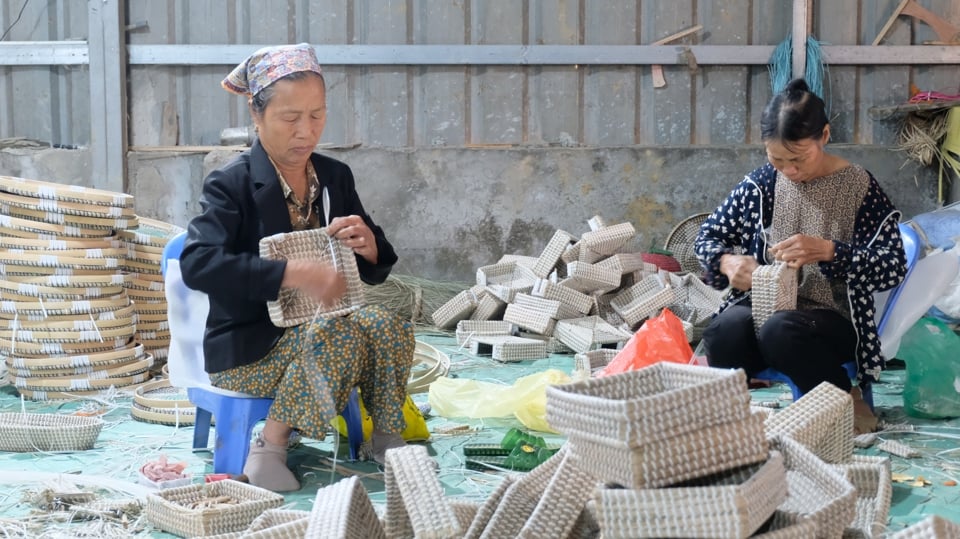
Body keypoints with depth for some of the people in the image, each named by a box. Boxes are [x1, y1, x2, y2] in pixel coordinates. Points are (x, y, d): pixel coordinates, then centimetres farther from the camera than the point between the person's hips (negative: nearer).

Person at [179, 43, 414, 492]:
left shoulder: (335, 177, 6)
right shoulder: (231, 184, -12)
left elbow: (376, 270, 10)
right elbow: (196, 263, -28)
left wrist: (369, 247, -15)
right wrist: (293, 274, -35)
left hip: (318, 328, 5)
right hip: (246, 347, -5)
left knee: (389, 325, -23)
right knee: (342, 335, -31)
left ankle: (386, 438, -3)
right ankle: (270, 448, -16)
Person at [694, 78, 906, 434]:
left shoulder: (860, 188, -3)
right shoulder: (760, 184, 5)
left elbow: (893, 266, -10)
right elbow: (708, 236, 14)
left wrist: (828, 251, -26)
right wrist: (728, 261, -11)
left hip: (832, 319, -1)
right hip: (763, 305, 1)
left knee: (779, 331, -37)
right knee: (727, 330, -36)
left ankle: (848, 403, -12)